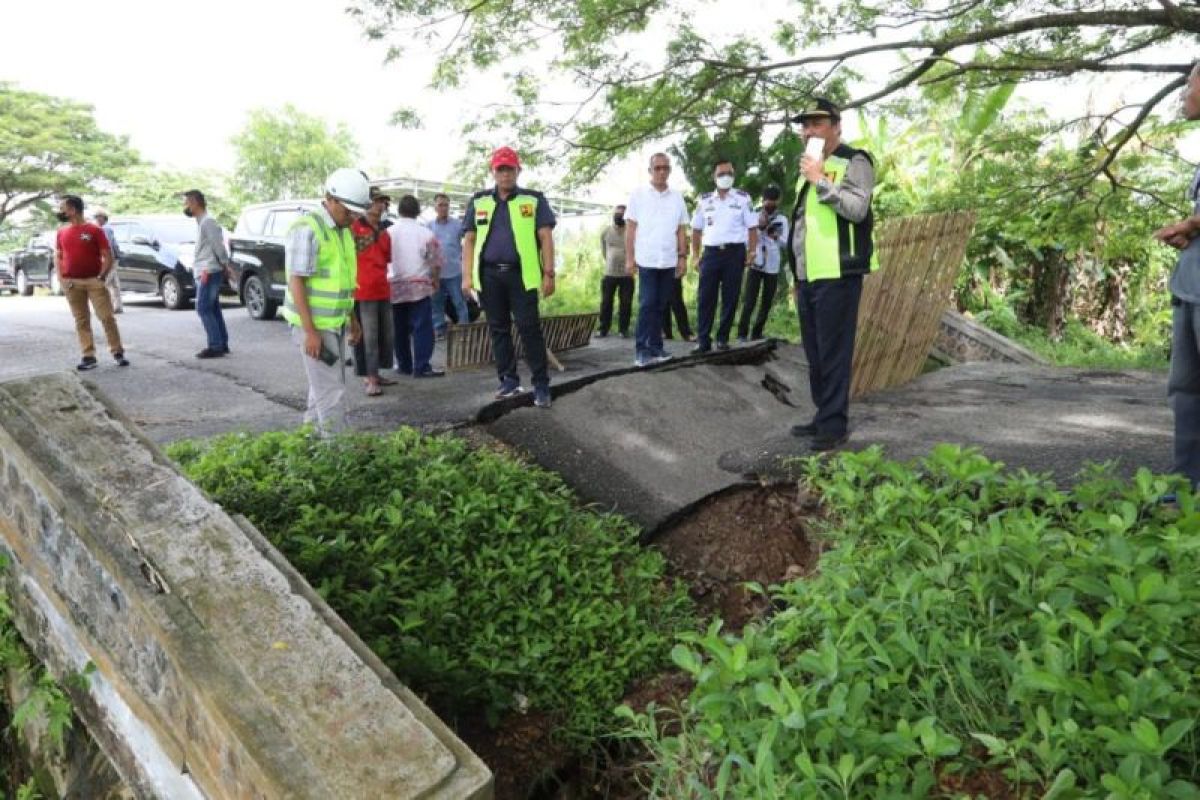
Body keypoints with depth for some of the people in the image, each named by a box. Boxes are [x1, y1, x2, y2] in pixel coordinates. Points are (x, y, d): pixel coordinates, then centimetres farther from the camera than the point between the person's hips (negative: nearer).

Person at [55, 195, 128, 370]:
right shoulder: (62, 232, 10)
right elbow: (58, 257, 17)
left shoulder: (94, 230, -3)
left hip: (94, 281, -4)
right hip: (72, 283, 4)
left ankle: (118, 353, 3)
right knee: (81, 320, 5)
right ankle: (88, 356, 8)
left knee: (107, 317, -5)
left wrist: (101, 277, -10)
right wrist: (61, 278, 4)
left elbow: (108, 257, -3)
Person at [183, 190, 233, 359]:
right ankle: (222, 344, 16)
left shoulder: (207, 222, -14)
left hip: (208, 272, -10)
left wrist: (226, 265, -10)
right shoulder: (202, 222, 17)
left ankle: (215, 346, -9)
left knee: (204, 309, -10)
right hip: (205, 272, 10)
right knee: (213, 309, 11)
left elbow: (218, 245, -17)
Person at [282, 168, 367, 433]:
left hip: (334, 323, 9)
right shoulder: (306, 230, -15)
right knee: (331, 390, -8)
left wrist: (352, 318, 18)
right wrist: (310, 331, -21)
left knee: (324, 384, 16)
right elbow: (296, 282, -17)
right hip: (314, 325, -9)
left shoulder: (344, 230, 11)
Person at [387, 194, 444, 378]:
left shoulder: (388, 232, 3)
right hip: (420, 286, -3)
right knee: (422, 328, -2)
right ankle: (421, 367, -5)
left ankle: (404, 365, 18)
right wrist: (435, 281, 14)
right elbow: (435, 262, -1)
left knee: (399, 329, 11)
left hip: (394, 286, 3)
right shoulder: (426, 233, -4)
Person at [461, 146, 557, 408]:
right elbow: (469, 240, 11)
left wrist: (548, 273, -7)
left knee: (530, 329, -5)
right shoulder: (478, 201, 12)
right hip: (489, 275, 3)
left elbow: (546, 238, 0)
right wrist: (467, 276, 3)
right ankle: (509, 381, 18)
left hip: (522, 274, -3)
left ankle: (541, 385, -1)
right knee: (498, 329, 8)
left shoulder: (534, 199, 4)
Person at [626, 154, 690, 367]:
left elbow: (681, 230, 12)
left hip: (669, 261, 3)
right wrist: (629, 257, -5)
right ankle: (642, 350, -4)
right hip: (647, 260, -3)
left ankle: (655, 347, 14)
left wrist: (682, 257, 5)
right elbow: (630, 228, 0)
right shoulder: (638, 194, 2)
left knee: (661, 305, 7)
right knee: (647, 304, -7)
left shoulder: (677, 197, 10)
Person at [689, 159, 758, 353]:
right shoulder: (704, 200, 10)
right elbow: (696, 229, 13)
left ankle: (723, 337, 10)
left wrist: (751, 252, -6)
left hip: (735, 252, -1)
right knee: (705, 297, -3)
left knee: (730, 297, 2)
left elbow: (752, 227, 4)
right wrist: (695, 255, 5)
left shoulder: (743, 198, 6)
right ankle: (703, 339, 0)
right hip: (711, 252, 1)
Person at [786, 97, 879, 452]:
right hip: (808, 276, 8)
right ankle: (823, 416, 21)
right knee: (814, 353, 11)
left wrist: (821, 180, -17)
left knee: (833, 352, -7)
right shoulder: (809, 168, 22)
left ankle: (835, 425, -1)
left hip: (837, 275, -8)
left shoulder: (854, 162, -3)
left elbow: (857, 209, -19)